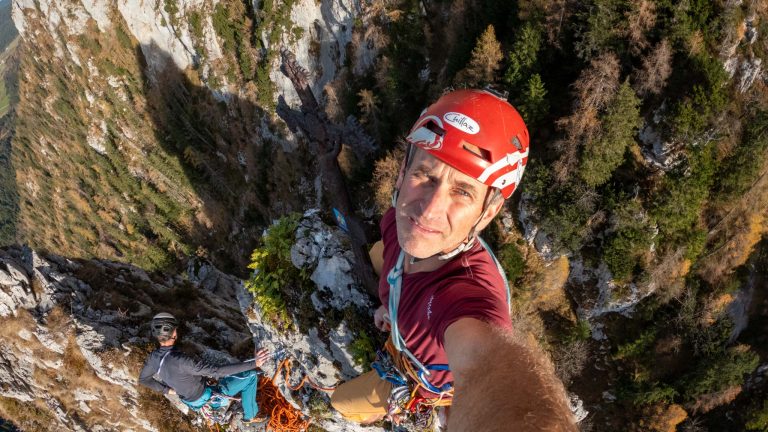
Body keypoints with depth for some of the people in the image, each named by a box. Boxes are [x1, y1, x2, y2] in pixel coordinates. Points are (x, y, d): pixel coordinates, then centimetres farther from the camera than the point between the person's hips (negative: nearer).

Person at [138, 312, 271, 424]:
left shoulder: (153, 357, -14)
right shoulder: (180, 360, -39)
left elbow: (143, 379, 6)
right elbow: (216, 371, -41)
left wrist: (166, 390, 13)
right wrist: (253, 363, -40)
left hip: (189, 399, 8)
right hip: (205, 399, -8)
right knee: (250, 376, -1)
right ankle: (250, 416, 15)